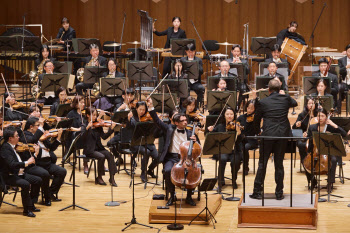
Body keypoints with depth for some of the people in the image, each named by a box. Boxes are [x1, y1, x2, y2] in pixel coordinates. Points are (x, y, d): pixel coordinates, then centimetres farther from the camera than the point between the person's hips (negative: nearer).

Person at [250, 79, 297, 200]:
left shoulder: (263, 102, -1)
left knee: (262, 164, 6)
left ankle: (257, 191, 8)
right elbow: (294, 103, 27)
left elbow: (256, 119, 8)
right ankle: (279, 193, 10)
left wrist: (258, 131, 25)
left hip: (267, 135, -2)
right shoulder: (285, 98, 3)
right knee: (279, 164, 8)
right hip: (283, 134, 2)